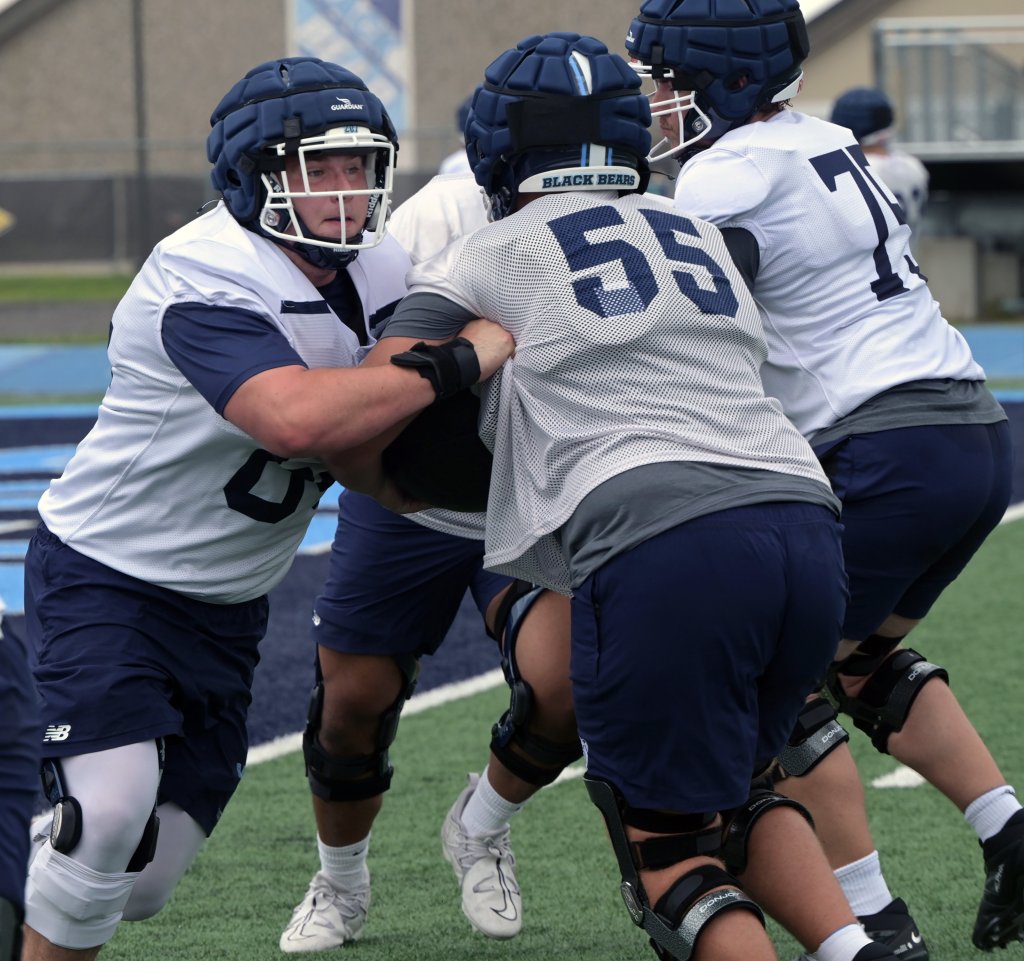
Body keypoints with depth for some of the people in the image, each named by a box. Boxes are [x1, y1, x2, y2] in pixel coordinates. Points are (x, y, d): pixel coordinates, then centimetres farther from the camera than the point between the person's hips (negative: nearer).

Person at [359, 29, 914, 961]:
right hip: (803, 521, 5)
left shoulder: (485, 261, 12)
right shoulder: (702, 237, 25)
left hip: (658, 544, -5)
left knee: (670, 843, 8)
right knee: (736, 793, 25)